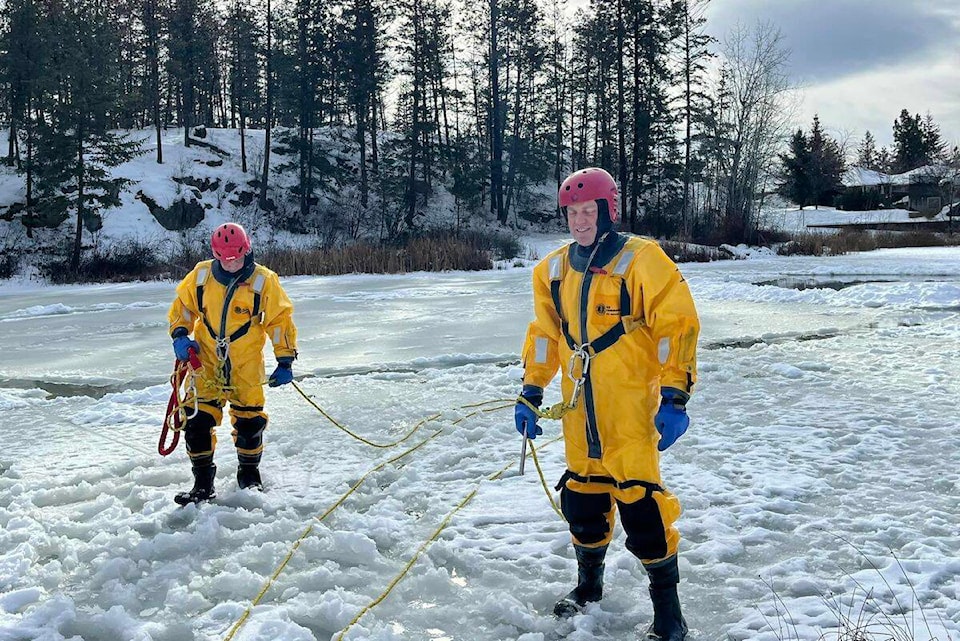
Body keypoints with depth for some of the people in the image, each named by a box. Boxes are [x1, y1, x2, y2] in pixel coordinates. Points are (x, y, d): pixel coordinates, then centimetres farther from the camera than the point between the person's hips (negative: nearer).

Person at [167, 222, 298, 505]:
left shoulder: (263, 280, -8)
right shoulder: (201, 275, -2)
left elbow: (280, 320, -1)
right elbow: (183, 305, 13)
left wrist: (285, 360, -3)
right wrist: (180, 335, -3)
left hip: (246, 365, -1)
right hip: (207, 361, 2)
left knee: (249, 421, 3)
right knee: (198, 419, -4)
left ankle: (249, 475, 28)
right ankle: (203, 483, 11)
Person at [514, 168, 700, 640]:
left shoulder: (641, 261, -8)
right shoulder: (553, 270, 10)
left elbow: (677, 326, -11)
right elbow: (544, 334, 19)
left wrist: (675, 397, -17)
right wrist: (531, 393, 16)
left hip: (630, 405, -6)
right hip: (579, 407, 6)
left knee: (639, 499, -9)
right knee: (581, 496, 14)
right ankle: (588, 584, 36)